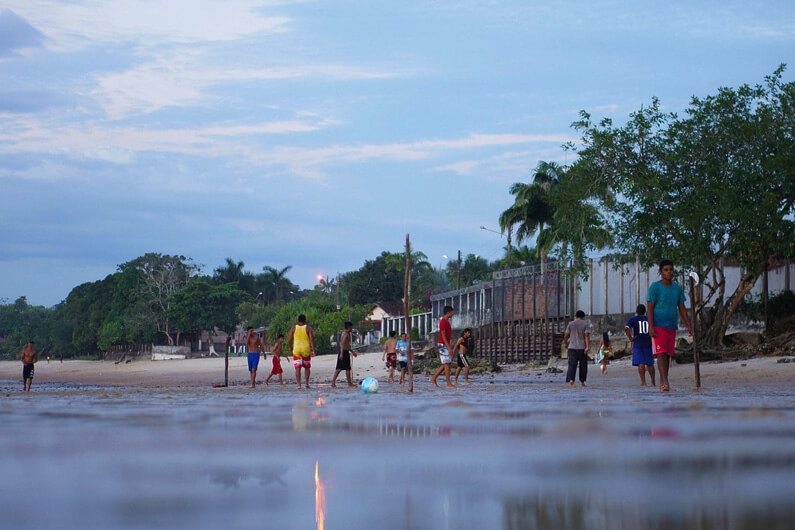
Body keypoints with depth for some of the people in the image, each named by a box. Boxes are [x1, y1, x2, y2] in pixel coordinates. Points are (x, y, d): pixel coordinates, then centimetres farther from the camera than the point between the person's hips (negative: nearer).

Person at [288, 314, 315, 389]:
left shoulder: (293, 328, 2)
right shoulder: (308, 328, -2)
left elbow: (290, 340, 2)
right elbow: (312, 340, -10)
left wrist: (290, 347, 20)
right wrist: (313, 350, -10)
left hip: (296, 350, 0)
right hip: (306, 350, 0)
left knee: (297, 368, 0)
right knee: (307, 367, 17)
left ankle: (299, 385, -9)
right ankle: (307, 383, 8)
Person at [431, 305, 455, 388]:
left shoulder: (447, 322, 18)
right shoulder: (443, 322, -14)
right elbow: (443, 336, -19)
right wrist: (449, 347, -24)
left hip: (446, 345, 10)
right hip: (443, 345, -10)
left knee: (446, 364, 9)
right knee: (447, 364, -9)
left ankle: (434, 379, 12)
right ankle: (449, 383, -9)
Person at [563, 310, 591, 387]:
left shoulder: (571, 324, 6)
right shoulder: (586, 324, 1)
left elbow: (566, 335, 4)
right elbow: (587, 336, -10)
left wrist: (565, 343, 21)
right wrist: (588, 347, -17)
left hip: (572, 348, 1)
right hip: (582, 348, -1)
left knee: (572, 365, -4)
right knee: (583, 365, 9)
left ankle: (571, 379, -22)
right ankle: (582, 381, 14)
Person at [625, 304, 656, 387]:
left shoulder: (633, 319, 1)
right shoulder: (649, 319, 10)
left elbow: (626, 329, -16)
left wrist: (631, 339, -8)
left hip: (638, 344, -3)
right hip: (648, 343, 3)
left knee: (640, 364, -5)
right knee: (649, 364, 12)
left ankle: (643, 382, -13)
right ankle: (653, 382, 17)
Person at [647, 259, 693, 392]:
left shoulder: (677, 288, 13)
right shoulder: (655, 287, -4)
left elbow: (682, 308, 18)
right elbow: (650, 308, -8)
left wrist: (689, 325, 11)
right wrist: (651, 327, -16)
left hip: (672, 327, 6)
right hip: (658, 326, -6)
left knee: (668, 355, 5)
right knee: (661, 353, -13)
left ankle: (663, 382, 11)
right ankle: (664, 382, -20)